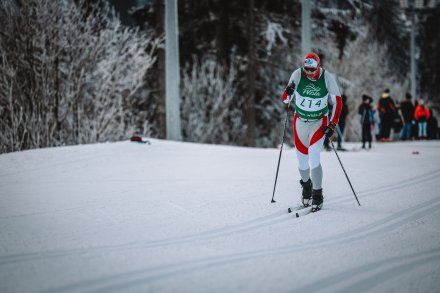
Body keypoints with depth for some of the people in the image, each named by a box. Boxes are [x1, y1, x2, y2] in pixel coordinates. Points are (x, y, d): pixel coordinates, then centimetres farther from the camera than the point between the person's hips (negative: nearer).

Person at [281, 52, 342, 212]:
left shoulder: (327, 78, -15)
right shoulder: (297, 75, -13)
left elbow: (337, 101, -4)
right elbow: (286, 99, -4)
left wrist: (332, 125, -11)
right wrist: (288, 93, -28)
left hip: (319, 122, -2)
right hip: (300, 121, 2)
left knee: (314, 159, -17)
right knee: (302, 161, 6)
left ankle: (317, 196, -3)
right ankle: (306, 184, 38)